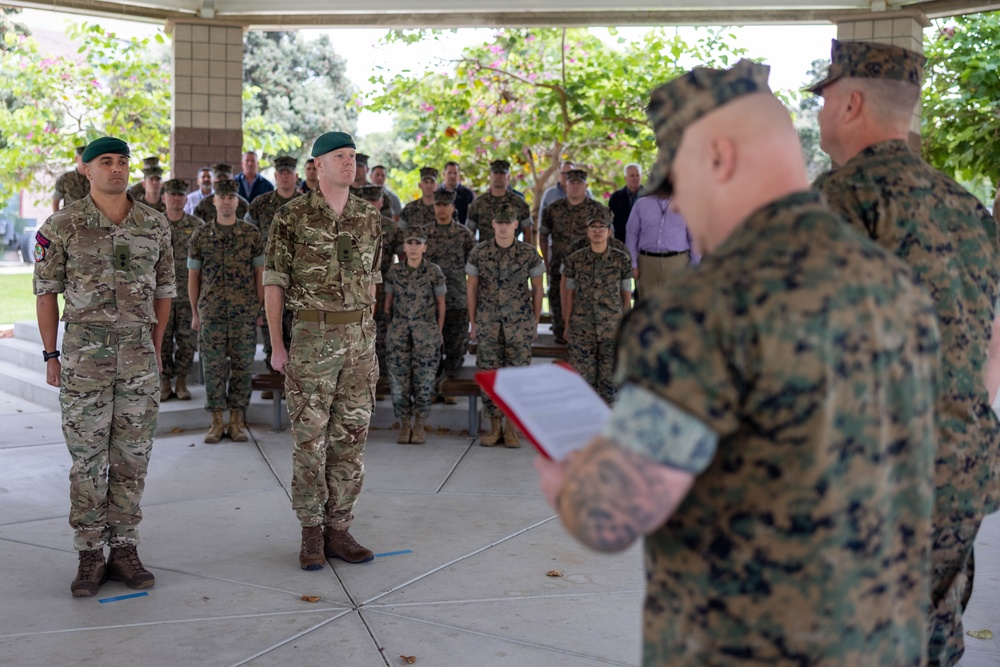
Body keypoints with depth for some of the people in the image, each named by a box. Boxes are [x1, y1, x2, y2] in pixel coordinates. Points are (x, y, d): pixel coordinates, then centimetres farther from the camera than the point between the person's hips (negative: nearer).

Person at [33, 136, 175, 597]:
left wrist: (155, 348, 10)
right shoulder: (63, 226, -3)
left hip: (139, 355, 2)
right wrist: (50, 355, -1)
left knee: (132, 456, 6)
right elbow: (47, 291, 1)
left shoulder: (155, 225, 4)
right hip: (84, 354, -2)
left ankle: (124, 550, 16)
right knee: (87, 458, 2)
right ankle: (90, 555, 13)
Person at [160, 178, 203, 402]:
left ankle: (181, 382, 15)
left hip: (188, 293, 0)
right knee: (162, 339, 4)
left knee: (187, 339, 4)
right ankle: (164, 382, 15)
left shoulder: (197, 226, 4)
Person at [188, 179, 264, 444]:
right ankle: (216, 422, 11)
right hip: (211, 311, 0)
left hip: (244, 312, 0)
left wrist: (260, 308, 2)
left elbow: (260, 272, 6)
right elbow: (193, 276, 9)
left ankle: (237, 420, 13)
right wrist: (195, 312, 6)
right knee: (213, 367, 2)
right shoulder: (201, 235, 5)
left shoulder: (251, 233, 4)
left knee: (242, 366, 3)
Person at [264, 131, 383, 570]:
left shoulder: (369, 217, 9)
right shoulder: (292, 216, -3)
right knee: (309, 437, 1)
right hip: (312, 336, -4)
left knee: (351, 436, 6)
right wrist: (276, 344, -6)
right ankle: (311, 532, 13)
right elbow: (274, 283, -2)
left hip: (359, 336, 4)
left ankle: (338, 530, 15)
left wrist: (367, 335, 13)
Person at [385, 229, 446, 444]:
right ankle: (404, 426, 12)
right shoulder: (394, 271, 4)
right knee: (399, 379, 0)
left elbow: (441, 304, 4)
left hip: (425, 332, -1)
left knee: (424, 379, 0)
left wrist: (438, 332, 2)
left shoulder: (434, 271, -1)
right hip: (399, 333, 2)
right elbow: (388, 303, 11)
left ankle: (419, 427, 11)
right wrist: (391, 328, 7)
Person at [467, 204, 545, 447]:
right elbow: (472, 287, 8)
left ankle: (512, 428, 11)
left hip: (519, 323, -1)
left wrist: (535, 321, 5)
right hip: (488, 324, 1)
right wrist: (472, 321, 7)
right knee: (488, 374, 2)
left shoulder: (529, 253, -2)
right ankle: (494, 425, 14)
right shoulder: (479, 253, 1)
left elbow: (537, 288, 6)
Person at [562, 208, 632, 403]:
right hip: (582, 328, 1)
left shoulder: (621, 260, -1)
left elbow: (626, 296, 4)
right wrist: (567, 325, 7)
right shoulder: (575, 260, 1)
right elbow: (570, 295, 6)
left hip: (612, 327, 0)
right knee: (583, 376, 3)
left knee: (609, 375, 3)